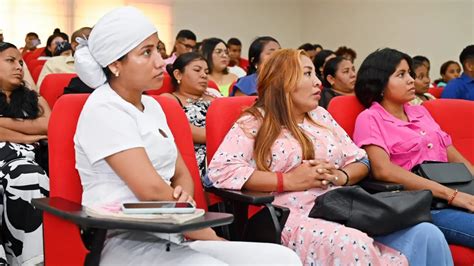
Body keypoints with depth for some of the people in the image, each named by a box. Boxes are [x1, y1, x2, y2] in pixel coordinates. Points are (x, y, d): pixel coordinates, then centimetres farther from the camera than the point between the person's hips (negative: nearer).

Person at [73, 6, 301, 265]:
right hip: (125, 241, -7)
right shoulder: (103, 110, -11)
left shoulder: (151, 105, 15)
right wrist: (209, 237, -8)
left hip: (171, 236, 8)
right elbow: (151, 190, -18)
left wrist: (183, 197, -6)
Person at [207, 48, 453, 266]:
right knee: (353, 246, -38)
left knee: (426, 233, -17)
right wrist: (288, 181, -14)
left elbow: (360, 160, 22)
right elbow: (219, 171, -12)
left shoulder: (320, 116, 21)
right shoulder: (254, 123, 2)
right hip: (297, 218, -6)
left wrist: (340, 176, -3)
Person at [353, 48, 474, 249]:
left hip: (456, 193, 7)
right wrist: (451, 194, -18)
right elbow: (383, 170, -15)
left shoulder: (420, 112, 21)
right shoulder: (370, 118, 0)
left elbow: (453, 156, 20)